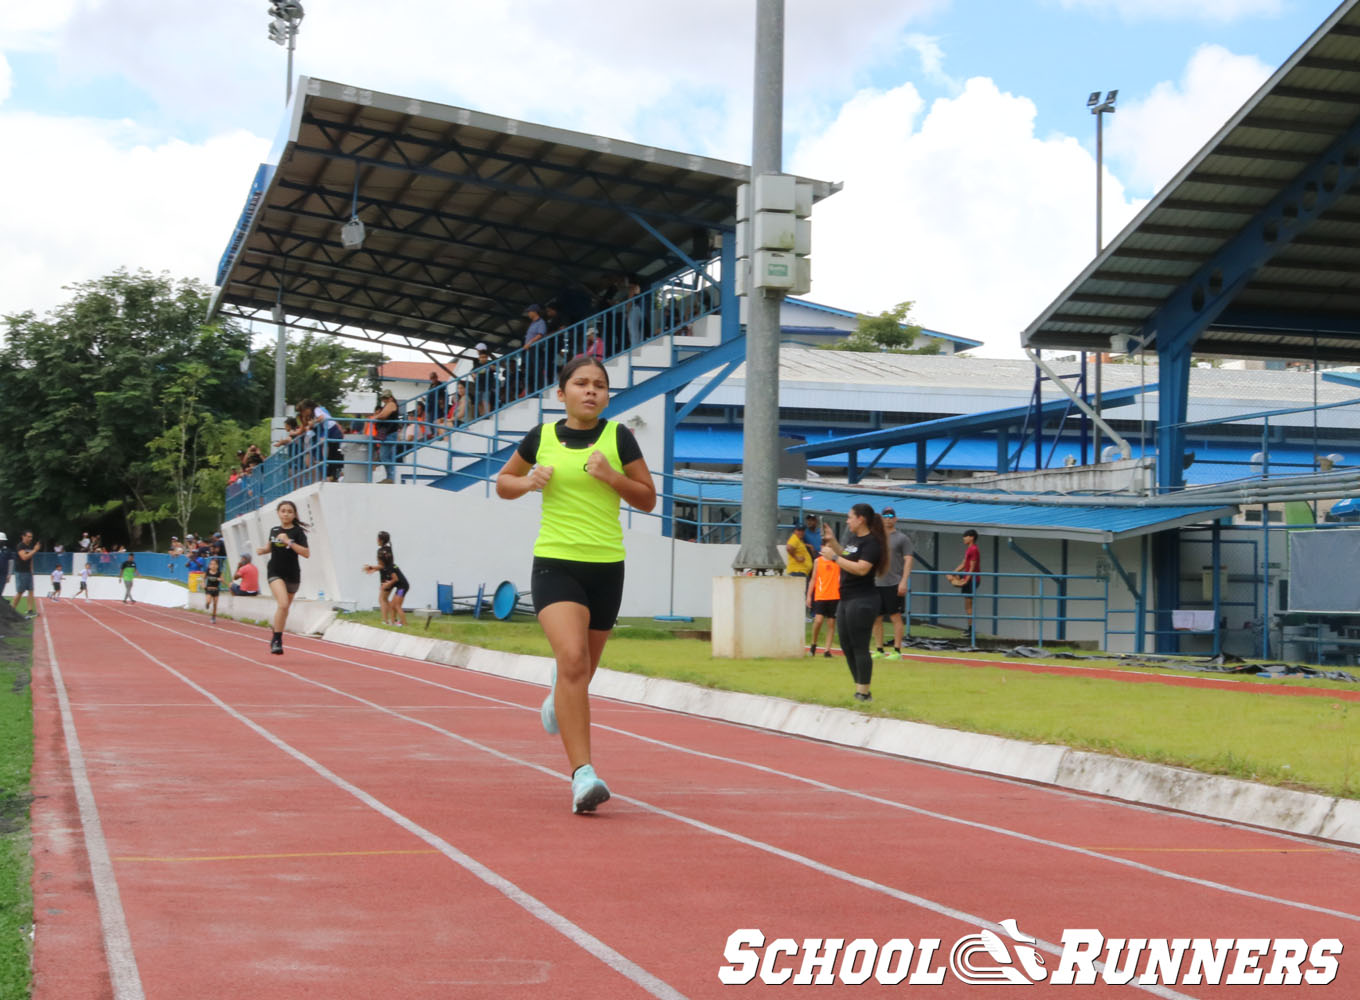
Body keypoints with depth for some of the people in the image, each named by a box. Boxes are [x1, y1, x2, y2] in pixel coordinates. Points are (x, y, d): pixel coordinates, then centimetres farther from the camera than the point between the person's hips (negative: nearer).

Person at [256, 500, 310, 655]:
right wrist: (262, 551, 2)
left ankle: (276, 639, 32)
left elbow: (306, 553, -14)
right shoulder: (274, 530, 5)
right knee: (283, 604, -22)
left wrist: (289, 542, -21)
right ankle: (277, 640, -14)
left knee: (285, 608, 12)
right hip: (275, 572, 0)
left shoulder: (298, 532, -5)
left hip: (292, 575, 0)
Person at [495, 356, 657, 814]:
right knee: (572, 658, -22)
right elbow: (503, 483, 17)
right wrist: (529, 481, -5)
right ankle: (583, 775, -24)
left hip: (606, 566, 2)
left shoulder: (618, 436, 1)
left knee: (583, 667, 14)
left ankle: (559, 696, 55)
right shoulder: (541, 437, 4)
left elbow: (648, 499, 4)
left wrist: (609, 475, -12)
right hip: (555, 564, -2)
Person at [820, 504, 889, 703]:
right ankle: (859, 689, 21)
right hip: (846, 599, 10)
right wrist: (832, 541, 17)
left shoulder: (872, 543, -14)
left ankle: (864, 694, -1)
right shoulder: (853, 538, 13)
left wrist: (834, 557, -19)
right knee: (847, 646, 13)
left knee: (859, 648, -6)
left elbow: (861, 568, -25)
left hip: (862, 600, -10)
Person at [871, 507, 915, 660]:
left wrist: (903, 581, -15)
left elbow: (908, 560, -6)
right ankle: (879, 650, 12)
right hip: (876, 583, 5)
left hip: (894, 584, -5)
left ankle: (897, 650, -4)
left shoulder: (902, 539, 1)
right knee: (876, 618, 5)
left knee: (895, 617, -6)